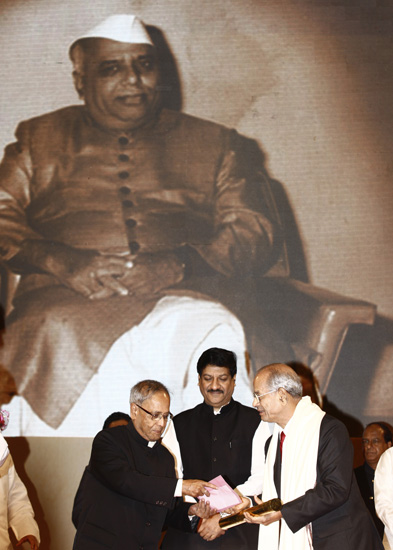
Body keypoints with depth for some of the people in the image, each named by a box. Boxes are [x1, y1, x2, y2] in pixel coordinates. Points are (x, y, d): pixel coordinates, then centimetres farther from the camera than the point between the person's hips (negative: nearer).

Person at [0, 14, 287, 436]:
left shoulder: (217, 146, 24)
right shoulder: (40, 141, 26)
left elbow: (255, 234, 11)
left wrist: (177, 265, -10)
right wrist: (65, 262, -10)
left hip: (186, 296, 0)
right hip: (67, 300, 0)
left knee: (210, 333, -36)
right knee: (66, 342, -37)